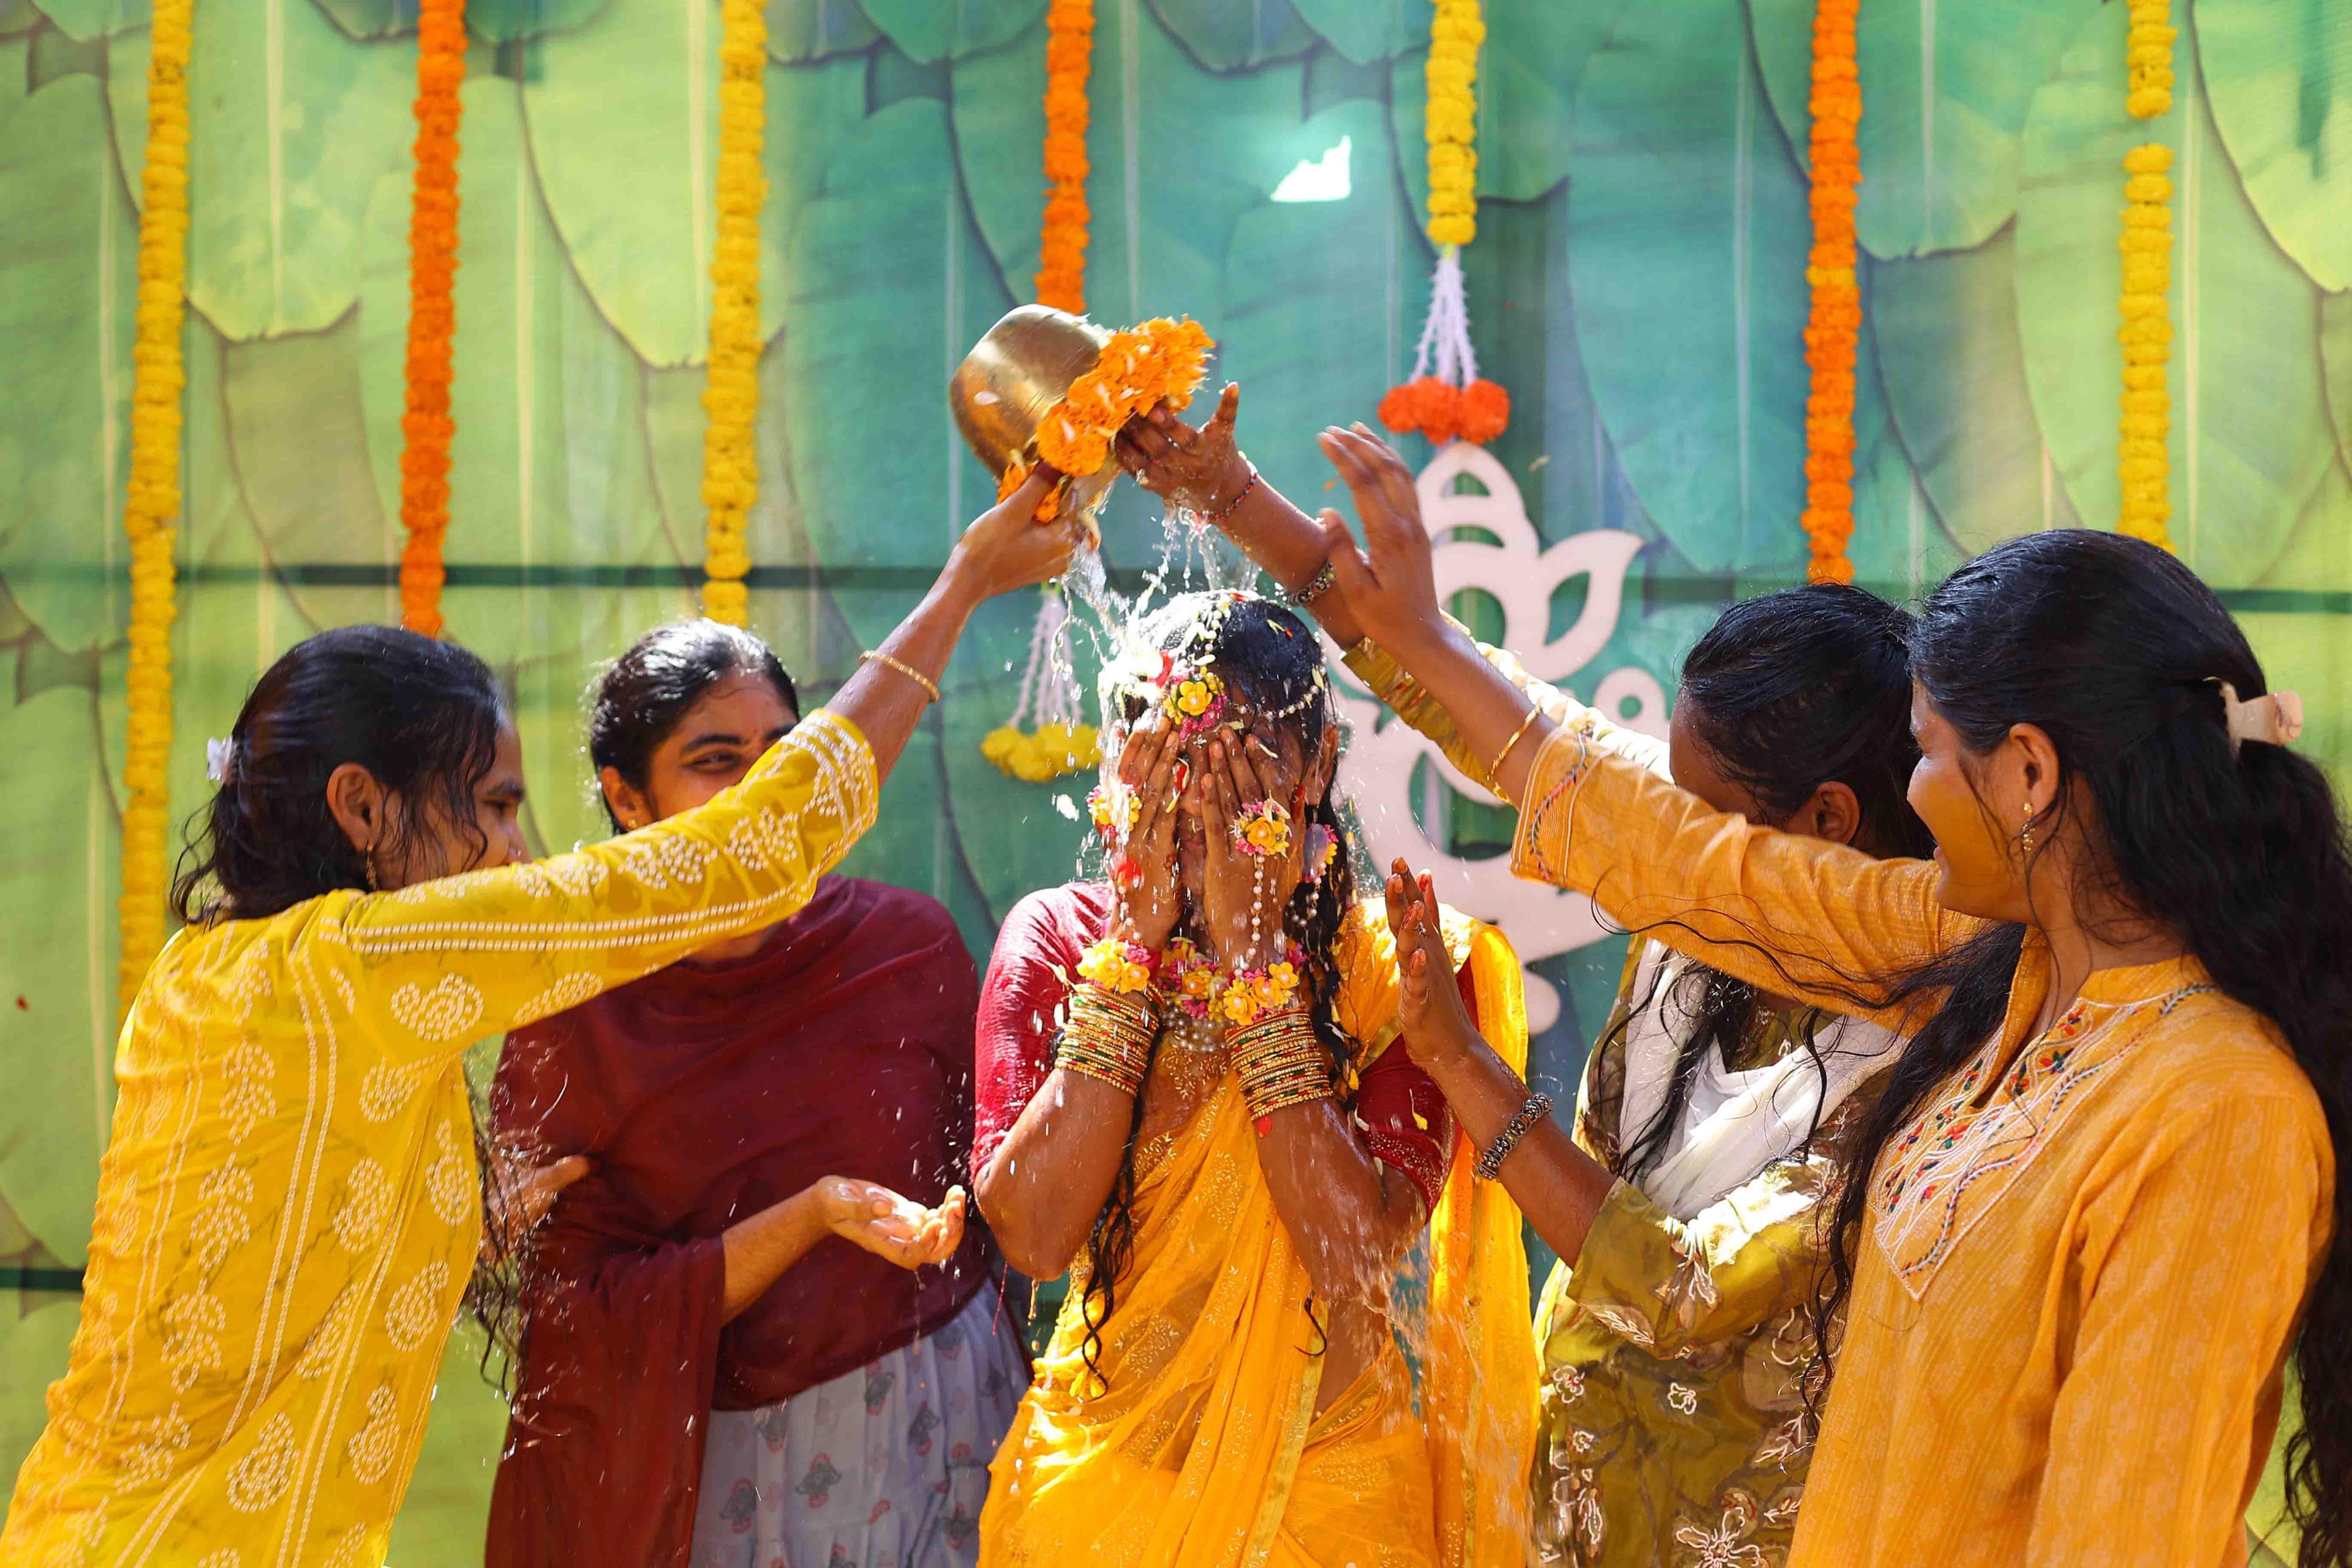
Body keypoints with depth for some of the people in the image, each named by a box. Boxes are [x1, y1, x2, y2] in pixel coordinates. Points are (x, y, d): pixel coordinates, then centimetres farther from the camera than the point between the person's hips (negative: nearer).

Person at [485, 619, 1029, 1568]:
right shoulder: (570, 1026, -10)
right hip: (719, 1475, -1)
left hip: (941, 1431, 2)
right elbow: (584, 1316, -13)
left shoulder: (912, 945, -5)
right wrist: (813, 1217, -24)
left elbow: (986, 1195, 5)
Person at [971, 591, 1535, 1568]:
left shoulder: (1403, 965, -10)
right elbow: (1032, 1235, -18)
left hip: (1329, 1483, -1)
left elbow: (1355, 1257, -22)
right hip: (1101, 1485, 1)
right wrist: (1138, 937, -18)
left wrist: (1255, 951, -21)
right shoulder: (1054, 938, -5)